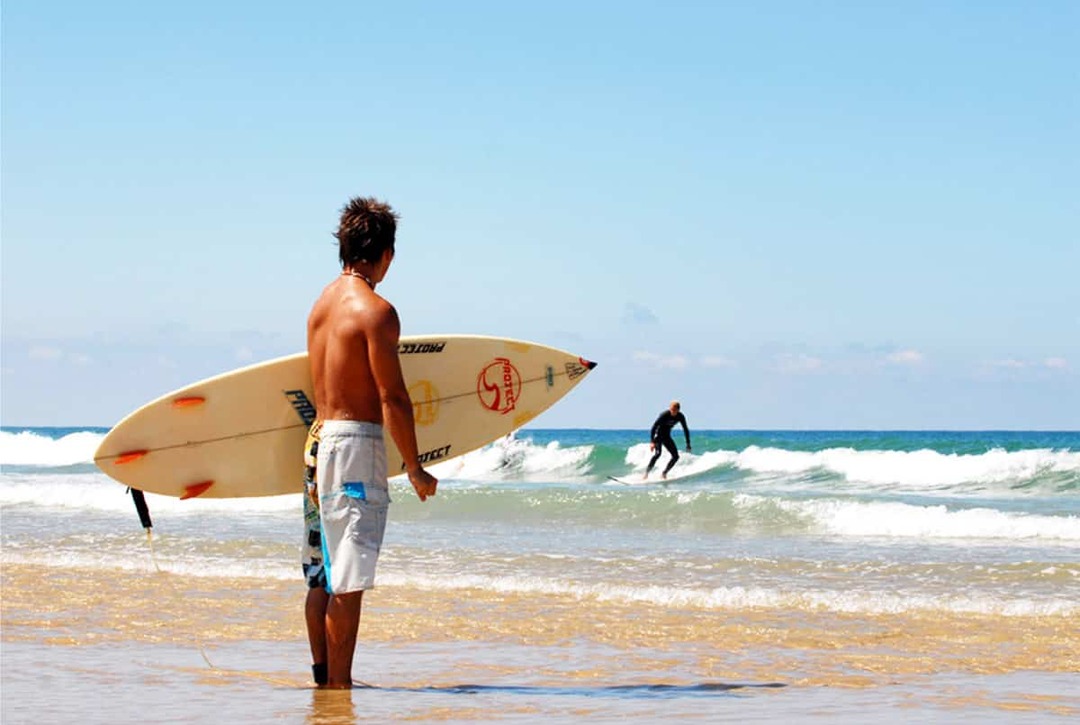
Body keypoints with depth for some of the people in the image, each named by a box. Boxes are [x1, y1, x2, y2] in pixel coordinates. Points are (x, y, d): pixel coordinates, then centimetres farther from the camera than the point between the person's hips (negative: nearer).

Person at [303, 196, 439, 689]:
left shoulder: (321, 304, 11)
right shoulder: (375, 311, -13)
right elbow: (393, 398, -15)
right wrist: (414, 469, -9)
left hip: (318, 439, 9)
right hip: (356, 444, -9)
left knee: (322, 575, 13)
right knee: (348, 582, -6)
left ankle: (322, 678, 20)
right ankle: (339, 684, -4)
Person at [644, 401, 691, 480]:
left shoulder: (680, 417, -11)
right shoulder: (664, 415, -26)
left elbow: (686, 430, 1)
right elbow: (654, 427, -26)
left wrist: (688, 444, -2)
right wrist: (652, 442, -33)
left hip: (666, 436, 6)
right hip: (658, 435, -6)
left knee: (676, 456, -3)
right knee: (658, 453, -28)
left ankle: (664, 473, 6)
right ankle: (647, 473, -29)